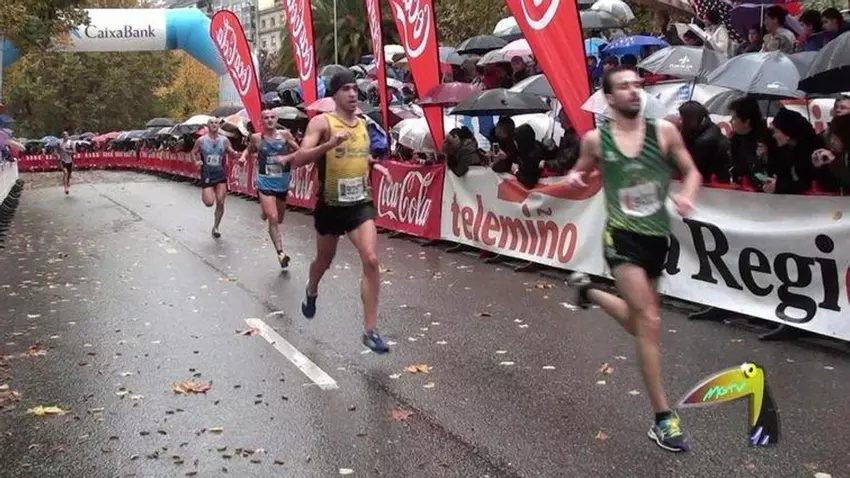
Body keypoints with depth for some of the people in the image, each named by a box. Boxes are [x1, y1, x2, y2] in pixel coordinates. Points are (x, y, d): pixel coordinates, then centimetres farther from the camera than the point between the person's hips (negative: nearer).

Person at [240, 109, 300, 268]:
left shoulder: (285, 135, -3)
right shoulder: (256, 138, -3)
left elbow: (299, 152, 0)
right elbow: (249, 149, 17)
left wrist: (287, 157, -17)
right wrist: (243, 156, -4)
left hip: (282, 183, 2)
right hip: (265, 183, -2)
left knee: (279, 220, 19)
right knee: (273, 218, -17)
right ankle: (280, 252, -12)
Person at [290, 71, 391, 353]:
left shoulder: (363, 123, 7)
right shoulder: (321, 122, -11)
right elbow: (298, 160, -24)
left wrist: (374, 164, 10)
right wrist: (330, 144, -36)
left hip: (360, 203, 3)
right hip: (330, 206, -3)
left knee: (371, 260, -15)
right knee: (324, 261, 19)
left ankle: (371, 330, -10)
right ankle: (311, 292, 55)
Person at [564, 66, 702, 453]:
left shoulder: (664, 131, -1)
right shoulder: (596, 140, -3)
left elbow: (690, 171, 7)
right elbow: (582, 173, 14)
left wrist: (686, 195, -14)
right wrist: (573, 179, -10)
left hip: (657, 235, 4)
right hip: (622, 235, -4)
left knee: (638, 322, 18)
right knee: (649, 322, -13)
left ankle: (588, 290, 48)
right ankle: (663, 419, -4)